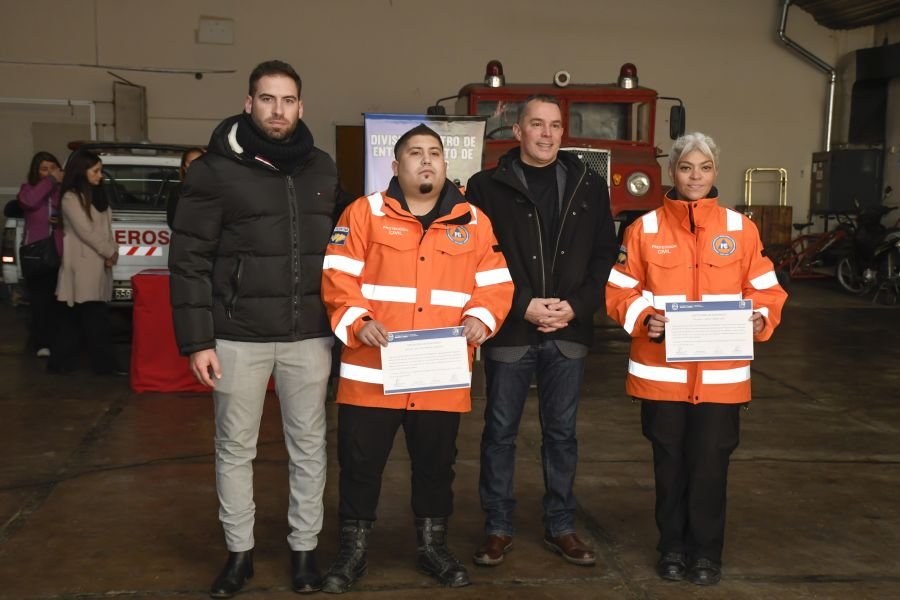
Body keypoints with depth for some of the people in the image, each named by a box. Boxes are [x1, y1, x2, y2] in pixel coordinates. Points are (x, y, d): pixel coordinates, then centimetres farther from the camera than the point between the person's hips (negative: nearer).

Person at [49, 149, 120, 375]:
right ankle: (105, 364, -3)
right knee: (96, 317, -7)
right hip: (83, 266, -8)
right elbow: (86, 231, -13)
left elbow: (106, 226, 14)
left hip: (98, 264, 8)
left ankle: (61, 362, 16)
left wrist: (112, 251, -2)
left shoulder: (96, 195, 17)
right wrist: (110, 253, -7)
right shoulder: (71, 198, -8)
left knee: (74, 317, 10)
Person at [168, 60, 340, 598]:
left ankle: (305, 547, 26)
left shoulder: (324, 169, 7)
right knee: (235, 448, 9)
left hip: (309, 336, 3)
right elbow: (190, 260, -5)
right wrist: (198, 341, -10)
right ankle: (240, 551, 26)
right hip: (239, 336, -2)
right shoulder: (216, 169, -4)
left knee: (309, 446, 10)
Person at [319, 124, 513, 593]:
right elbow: (338, 277, -3)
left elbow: (495, 283, 9)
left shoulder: (473, 221, 9)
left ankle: (433, 545, 32)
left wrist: (480, 318, -9)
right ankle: (353, 550, 24)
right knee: (361, 463, 7)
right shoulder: (365, 213, 2)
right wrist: (357, 321, -17)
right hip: (373, 371, -2)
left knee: (436, 464, 14)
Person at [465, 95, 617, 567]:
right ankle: (498, 528, 19)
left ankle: (560, 527, 23)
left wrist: (577, 307, -7)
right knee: (500, 431, 5)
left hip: (569, 332, 2)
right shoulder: (487, 187, -1)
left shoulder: (590, 187, 8)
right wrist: (522, 306, -13)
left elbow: (605, 255, 6)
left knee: (561, 432, 11)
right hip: (509, 330, -2)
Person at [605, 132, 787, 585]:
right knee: (670, 463, 10)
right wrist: (643, 317, -16)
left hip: (721, 373, 0)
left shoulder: (741, 229, 4)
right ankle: (673, 547, 28)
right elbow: (620, 291, 2)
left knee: (710, 463, 5)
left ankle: (706, 551, 23)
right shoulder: (644, 229, 1)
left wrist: (759, 318, -13)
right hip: (661, 370, 0)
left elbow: (765, 290, 7)